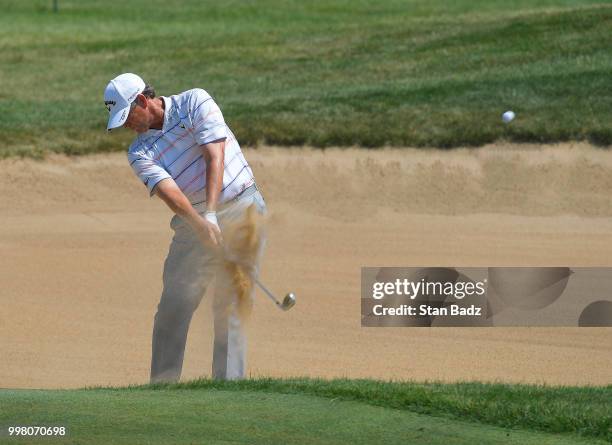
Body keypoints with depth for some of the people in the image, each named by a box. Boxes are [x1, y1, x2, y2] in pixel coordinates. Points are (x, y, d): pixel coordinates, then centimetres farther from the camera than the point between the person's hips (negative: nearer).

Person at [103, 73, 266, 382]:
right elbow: (166, 189, -15)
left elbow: (215, 157, -13)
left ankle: (228, 383, -7)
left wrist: (211, 213, -24)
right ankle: (162, 386, 2)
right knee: (173, 305, -3)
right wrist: (199, 222, -34)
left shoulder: (195, 102, -3)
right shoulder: (139, 152, 3)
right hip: (193, 225, 3)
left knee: (231, 306, -7)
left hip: (242, 209, -3)